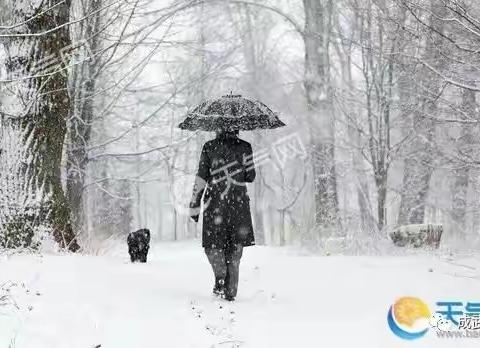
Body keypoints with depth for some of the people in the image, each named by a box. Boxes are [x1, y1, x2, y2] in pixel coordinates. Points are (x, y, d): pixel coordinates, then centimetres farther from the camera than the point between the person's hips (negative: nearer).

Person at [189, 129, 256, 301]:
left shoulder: (209, 147, 2)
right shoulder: (245, 147, 3)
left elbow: (201, 178, -2)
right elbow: (250, 176, 3)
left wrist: (195, 205, 0)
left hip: (215, 202, -1)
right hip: (239, 203, 1)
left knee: (212, 244, 11)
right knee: (235, 247, 9)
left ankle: (220, 275, -15)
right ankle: (230, 290, 5)